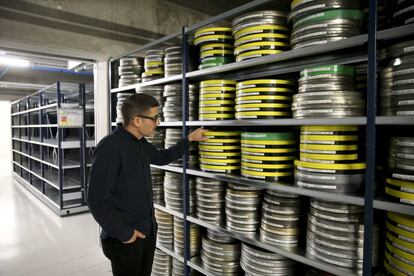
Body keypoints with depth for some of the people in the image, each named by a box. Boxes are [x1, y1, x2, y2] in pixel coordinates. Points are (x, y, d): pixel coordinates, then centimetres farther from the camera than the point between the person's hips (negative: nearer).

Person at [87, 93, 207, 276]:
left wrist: (189, 139, 21)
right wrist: (124, 233, -17)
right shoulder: (110, 148, -22)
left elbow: (162, 157, 24)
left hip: (148, 230, 8)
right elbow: (97, 200, -23)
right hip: (125, 239, -8)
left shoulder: (141, 143, 5)